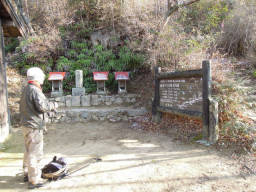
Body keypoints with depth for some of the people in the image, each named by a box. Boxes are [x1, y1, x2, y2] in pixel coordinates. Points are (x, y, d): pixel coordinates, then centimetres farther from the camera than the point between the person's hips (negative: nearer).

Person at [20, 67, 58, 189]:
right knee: (35, 153, -2)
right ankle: (34, 180, 6)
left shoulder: (25, 90, 13)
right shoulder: (35, 90, -17)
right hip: (34, 126, -10)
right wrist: (53, 105, -9)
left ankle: (27, 174, 36)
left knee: (28, 151, 22)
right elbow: (42, 106, -26)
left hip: (26, 125, 10)